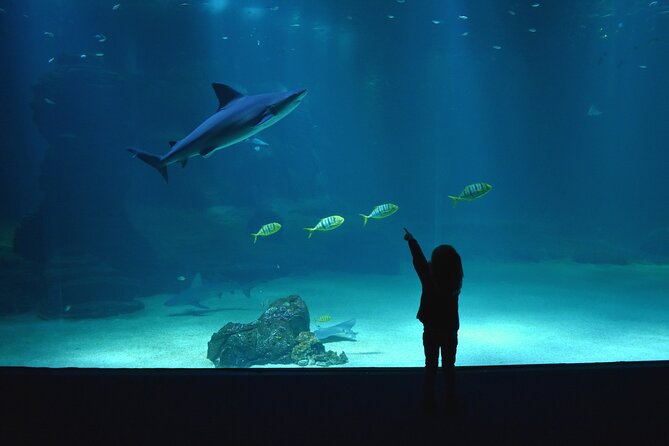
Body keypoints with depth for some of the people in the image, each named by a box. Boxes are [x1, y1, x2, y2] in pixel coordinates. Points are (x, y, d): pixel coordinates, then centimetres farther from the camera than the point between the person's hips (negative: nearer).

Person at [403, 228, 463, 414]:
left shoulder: (429, 278, -19)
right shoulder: (455, 282, -13)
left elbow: (419, 261, -4)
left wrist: (411, 241, 11)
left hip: (431, 330, -1)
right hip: (450, 331, 1)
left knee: (431, 366, 14)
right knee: (449, 367, 13)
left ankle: (428, 403, 21)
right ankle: (450, 405, 18)